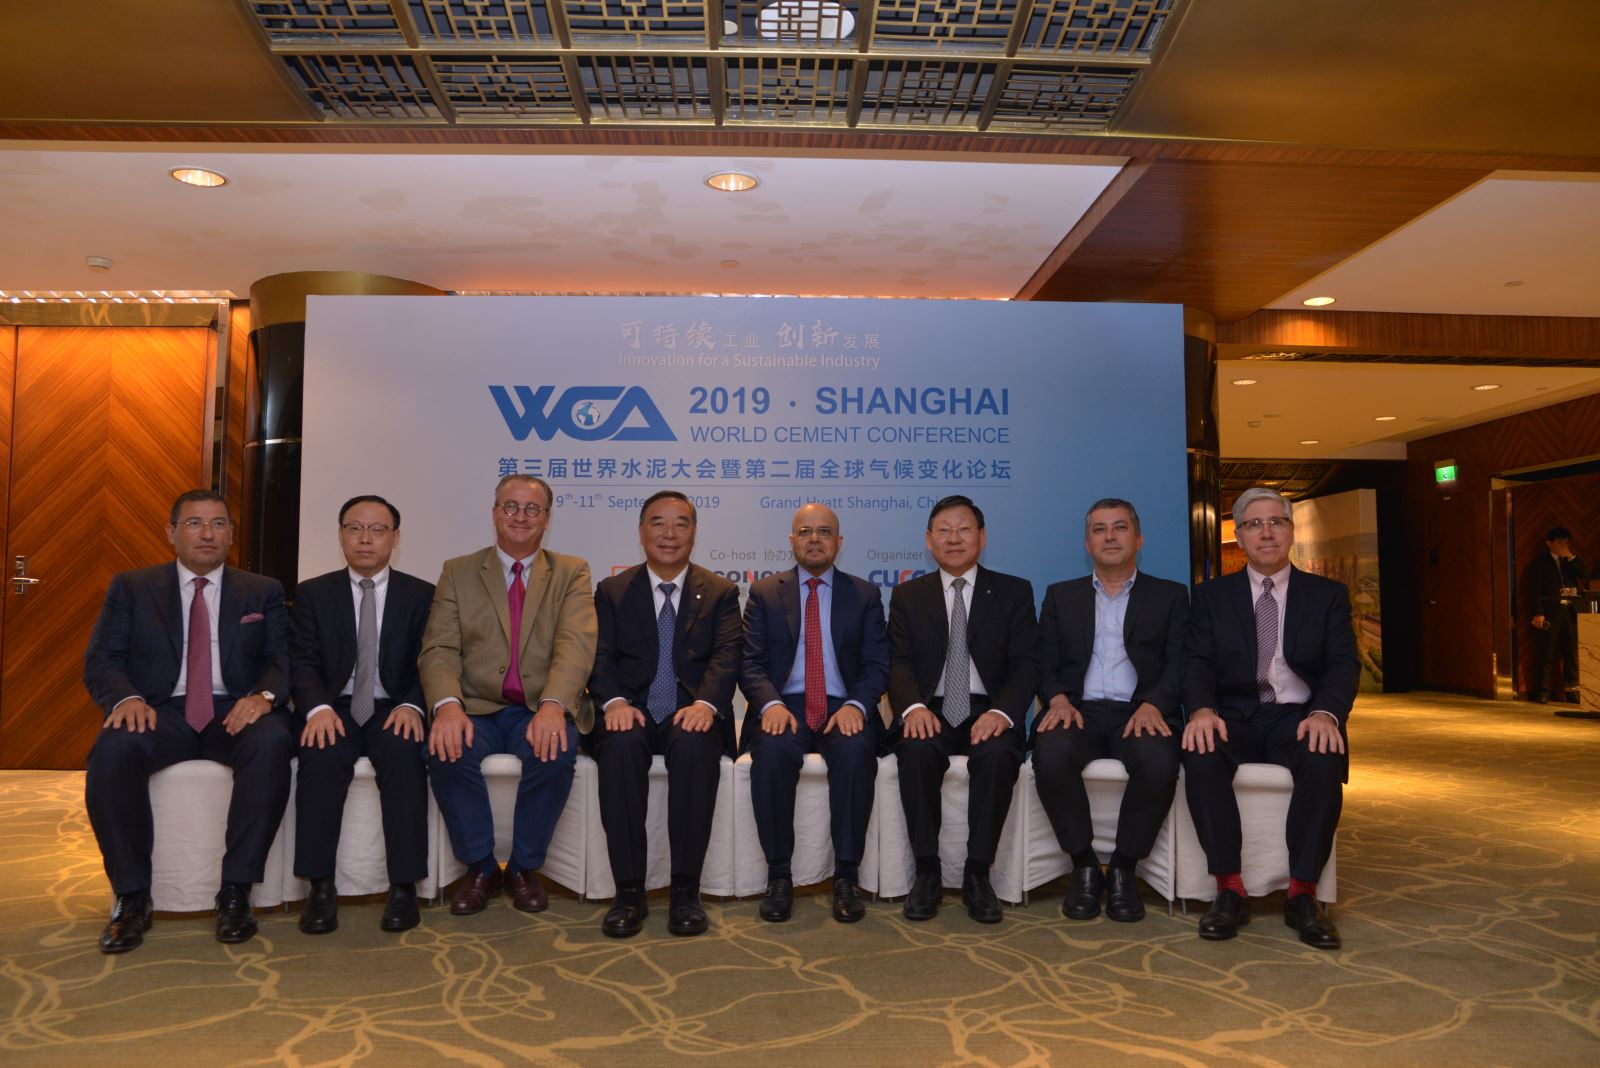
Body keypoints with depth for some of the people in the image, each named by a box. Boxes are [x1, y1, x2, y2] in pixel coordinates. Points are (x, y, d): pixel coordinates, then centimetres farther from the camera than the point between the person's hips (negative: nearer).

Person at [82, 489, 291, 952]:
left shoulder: (264, 592, 15)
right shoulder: (131, 588, 15)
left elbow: (283, 659, 6)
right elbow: (101, 661, 7)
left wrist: (263, 695, -18)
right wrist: (127, 697, -16)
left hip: (235, 713, 0)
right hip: (161, 711, 1)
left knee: (272, 742, -34)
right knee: (114, 747, -34)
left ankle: (235, 892, -26)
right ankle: (132, 897, -20)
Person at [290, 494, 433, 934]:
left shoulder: (422, 595, 8)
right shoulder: (313, 593, 11)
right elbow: (302, 663, 1)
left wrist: (411, 705, -19)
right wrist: (319, 707, -20)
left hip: (394, 712, -1)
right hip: (335, 710, 1)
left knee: (405, 753, -32)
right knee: (321, 754, -32)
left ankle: (404, 886, -25)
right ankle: (321, 886, -24)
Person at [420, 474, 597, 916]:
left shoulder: (571, 573, 8)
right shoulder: (458, 572, 11)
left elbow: (576, 645, -8)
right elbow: (439, 649, -1)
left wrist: (553, 706, -28)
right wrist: (448, 705, -23)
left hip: (541, 711, -1)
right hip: (476, 708, 1)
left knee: (556, 752, -32)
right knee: (446, 751, -30)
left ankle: (524, 867, -6)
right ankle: (480, 867, -6)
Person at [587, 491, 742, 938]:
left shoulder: (721, 592, 13)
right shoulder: (612, 591, 15)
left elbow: (726, 655, -3)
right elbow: (600, 657, 3)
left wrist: (705, 703, -24)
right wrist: (614, 701, -19)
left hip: (690, 715, -1)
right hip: (632, 714, 1)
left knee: (695, 746, -35)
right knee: (621, 746, -34)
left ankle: (686, 891, -24)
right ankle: (629, 891, -24)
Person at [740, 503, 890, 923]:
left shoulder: (864, 595, 13)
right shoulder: (765, 593, 13)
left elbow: (877, 665, 5)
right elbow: (751, 663, 4)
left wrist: (855, 705, -16)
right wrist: (770, 703, -17)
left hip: (842, 710, 0)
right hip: (784, 707, 0)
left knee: (856, 751, -34)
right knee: (772, 752, -34)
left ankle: (847, 875, -22)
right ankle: (778, 875, -20)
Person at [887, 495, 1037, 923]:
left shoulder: (1014, 592, 10)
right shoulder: (907, 595, 14)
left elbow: (1025, 664, 1)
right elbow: (898, 662, 3)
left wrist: (1001, 712, -19)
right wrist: (913, 706, -19)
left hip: (987, 714, 0)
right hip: (929, 713, 1)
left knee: (998, 755, -33)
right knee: (917, 751, -32)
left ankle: (977, 876, -19)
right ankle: (926, 872, -18)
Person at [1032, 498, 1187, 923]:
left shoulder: (1170, 596, 17)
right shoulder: (1061, 596, 20)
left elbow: (1180, 664, 5)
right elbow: (1044, 663, 11)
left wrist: (1153, 704, -15)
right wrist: (1058, 699, -11)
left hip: (1139, 712, 0)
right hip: (1079, 710, 1)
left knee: (1159, 761, -34)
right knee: (1051, 755, -33)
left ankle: (1123, 869, -12)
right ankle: (1084, 866, -12)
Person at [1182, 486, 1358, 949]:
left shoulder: (1328, 595, 12)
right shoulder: (1212, 595, 12)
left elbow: (1343, 664, 0)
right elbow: (1198, 662, 1)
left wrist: (1324, 712, -22)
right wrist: (1202, 710, -22)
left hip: (1299, 716, 0)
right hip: (1234, 716, 0)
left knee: (1325, 759, -34)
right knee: (1200, 754, -33)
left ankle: (1302, 893, -22)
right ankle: (1229, 890, -23)